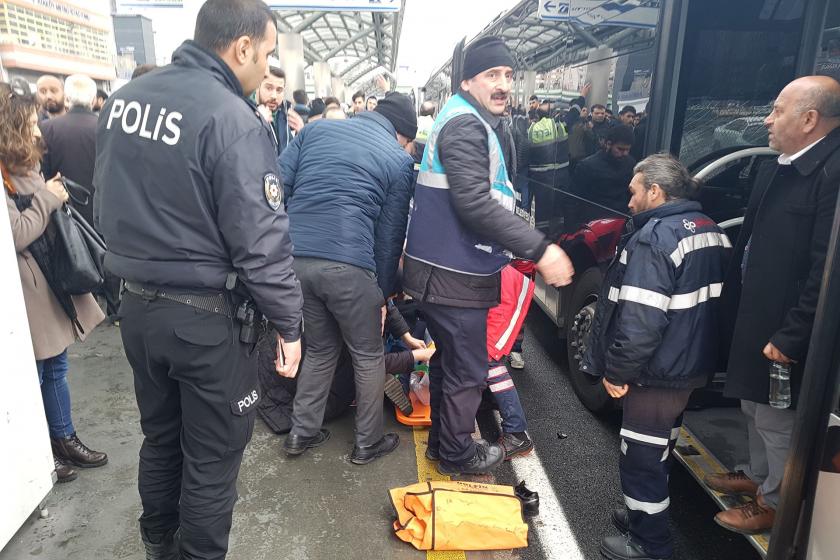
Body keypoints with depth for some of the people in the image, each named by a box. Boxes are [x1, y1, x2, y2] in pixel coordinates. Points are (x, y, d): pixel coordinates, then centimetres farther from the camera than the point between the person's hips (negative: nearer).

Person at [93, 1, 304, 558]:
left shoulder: (123, 98, 5)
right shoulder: (233, 120, -20)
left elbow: (105, 202, 14)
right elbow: (261, 242, -21)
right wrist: (289, 323, -10)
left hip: (137, 304, 8)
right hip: (208, 317, -8)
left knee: (160, 436, 25)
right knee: (212, 457, 11)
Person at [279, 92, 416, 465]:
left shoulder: (316, 128, 16)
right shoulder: (398, 160, 7)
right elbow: (390, 235, 6)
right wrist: (384, 292, 13)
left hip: (294, 258, 5)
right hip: (347, 265, -4)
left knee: (320, 347, 24)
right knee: (368, 356, 15)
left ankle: (302, 432, 31)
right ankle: (368, 443, 27)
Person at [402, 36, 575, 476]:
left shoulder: (478, 123, 17)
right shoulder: (465, 125, -17)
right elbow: (476, 204, -28)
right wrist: (539, 249, -29)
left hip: (445, 269, 11)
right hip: (454, 275, -11)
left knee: (449, 359, 23)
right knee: (467, 370, 5)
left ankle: (442, 435, 40)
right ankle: (456, 454, 24)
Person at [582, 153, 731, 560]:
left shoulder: (654, 237, -22)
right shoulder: (711, 231, 8)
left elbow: (640, 321, -28)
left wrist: (617, 372, -16)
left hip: (658, 374, -9)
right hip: (694, 366, 9)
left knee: (641, 458, 6)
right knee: (659, 450, 23)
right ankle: (644, 515, 40)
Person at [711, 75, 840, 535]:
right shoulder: (779, 167, 8)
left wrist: (792, 337, -21)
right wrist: (733, 305, 12)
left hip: (783, 332, -9)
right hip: (752, 317, 9)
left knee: (777, 420, 10)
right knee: (754, 405, 24)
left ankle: (774, 502, 31)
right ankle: (757, 476, 46)